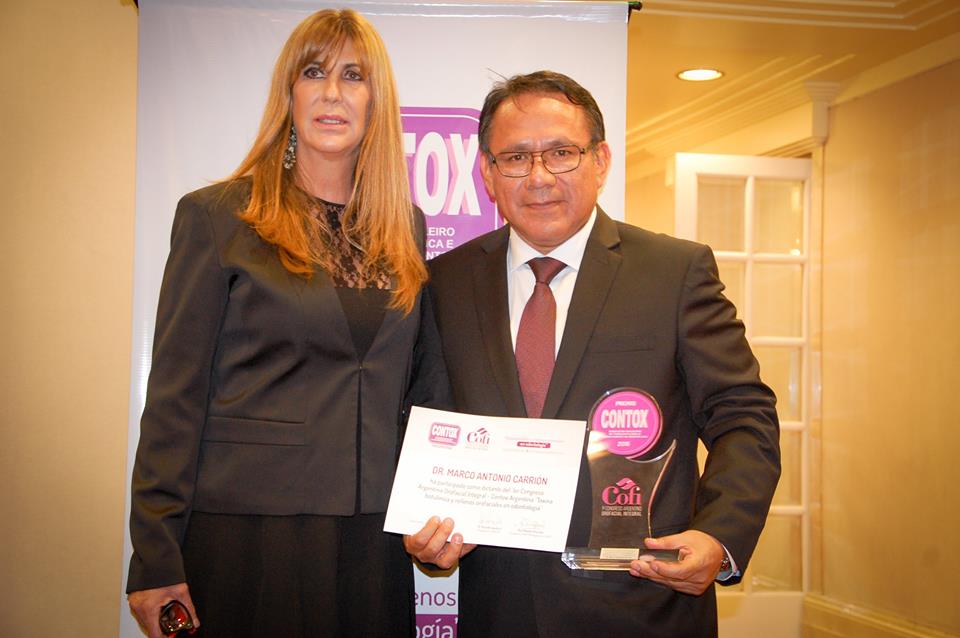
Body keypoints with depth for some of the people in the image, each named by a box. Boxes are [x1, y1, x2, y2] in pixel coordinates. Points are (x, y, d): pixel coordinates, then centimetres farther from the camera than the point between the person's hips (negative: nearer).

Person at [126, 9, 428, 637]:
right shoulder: (216, 216, -2)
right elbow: (176, 392, -5)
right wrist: (155, 561, -8)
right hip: (245, 533, -3)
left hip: (373, 538, 4)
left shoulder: (407, 226, 9)